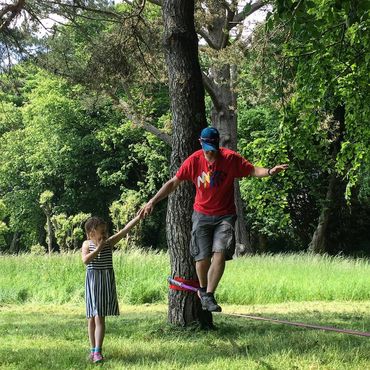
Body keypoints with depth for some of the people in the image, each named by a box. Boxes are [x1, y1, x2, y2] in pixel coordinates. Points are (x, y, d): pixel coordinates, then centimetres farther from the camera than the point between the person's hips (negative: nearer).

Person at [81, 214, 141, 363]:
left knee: (99, 317, -9)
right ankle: (93, 349, 19)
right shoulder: (87, 244, -1)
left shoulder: (109, 242, 1)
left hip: (106, 282, -1)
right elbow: (85, 260, -17)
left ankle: (98, 351, -13)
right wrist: (98, 248, -18)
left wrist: (139, 216, -15)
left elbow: (125, 229, -7)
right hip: (92, 282, 1)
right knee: (91, 318, 9)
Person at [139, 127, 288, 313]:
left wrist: (270, 171, -27)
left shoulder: (231, 158, -10)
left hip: (225, 215, -1)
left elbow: (252, 170, -6)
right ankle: (203, 290, 26)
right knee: (202, 258, -3)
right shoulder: (194, 160, -7)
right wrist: (152, 202, -5)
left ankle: (209, 295, -11)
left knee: (220, 253, -18)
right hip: (202, 215, 1)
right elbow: (173, 182, -1)